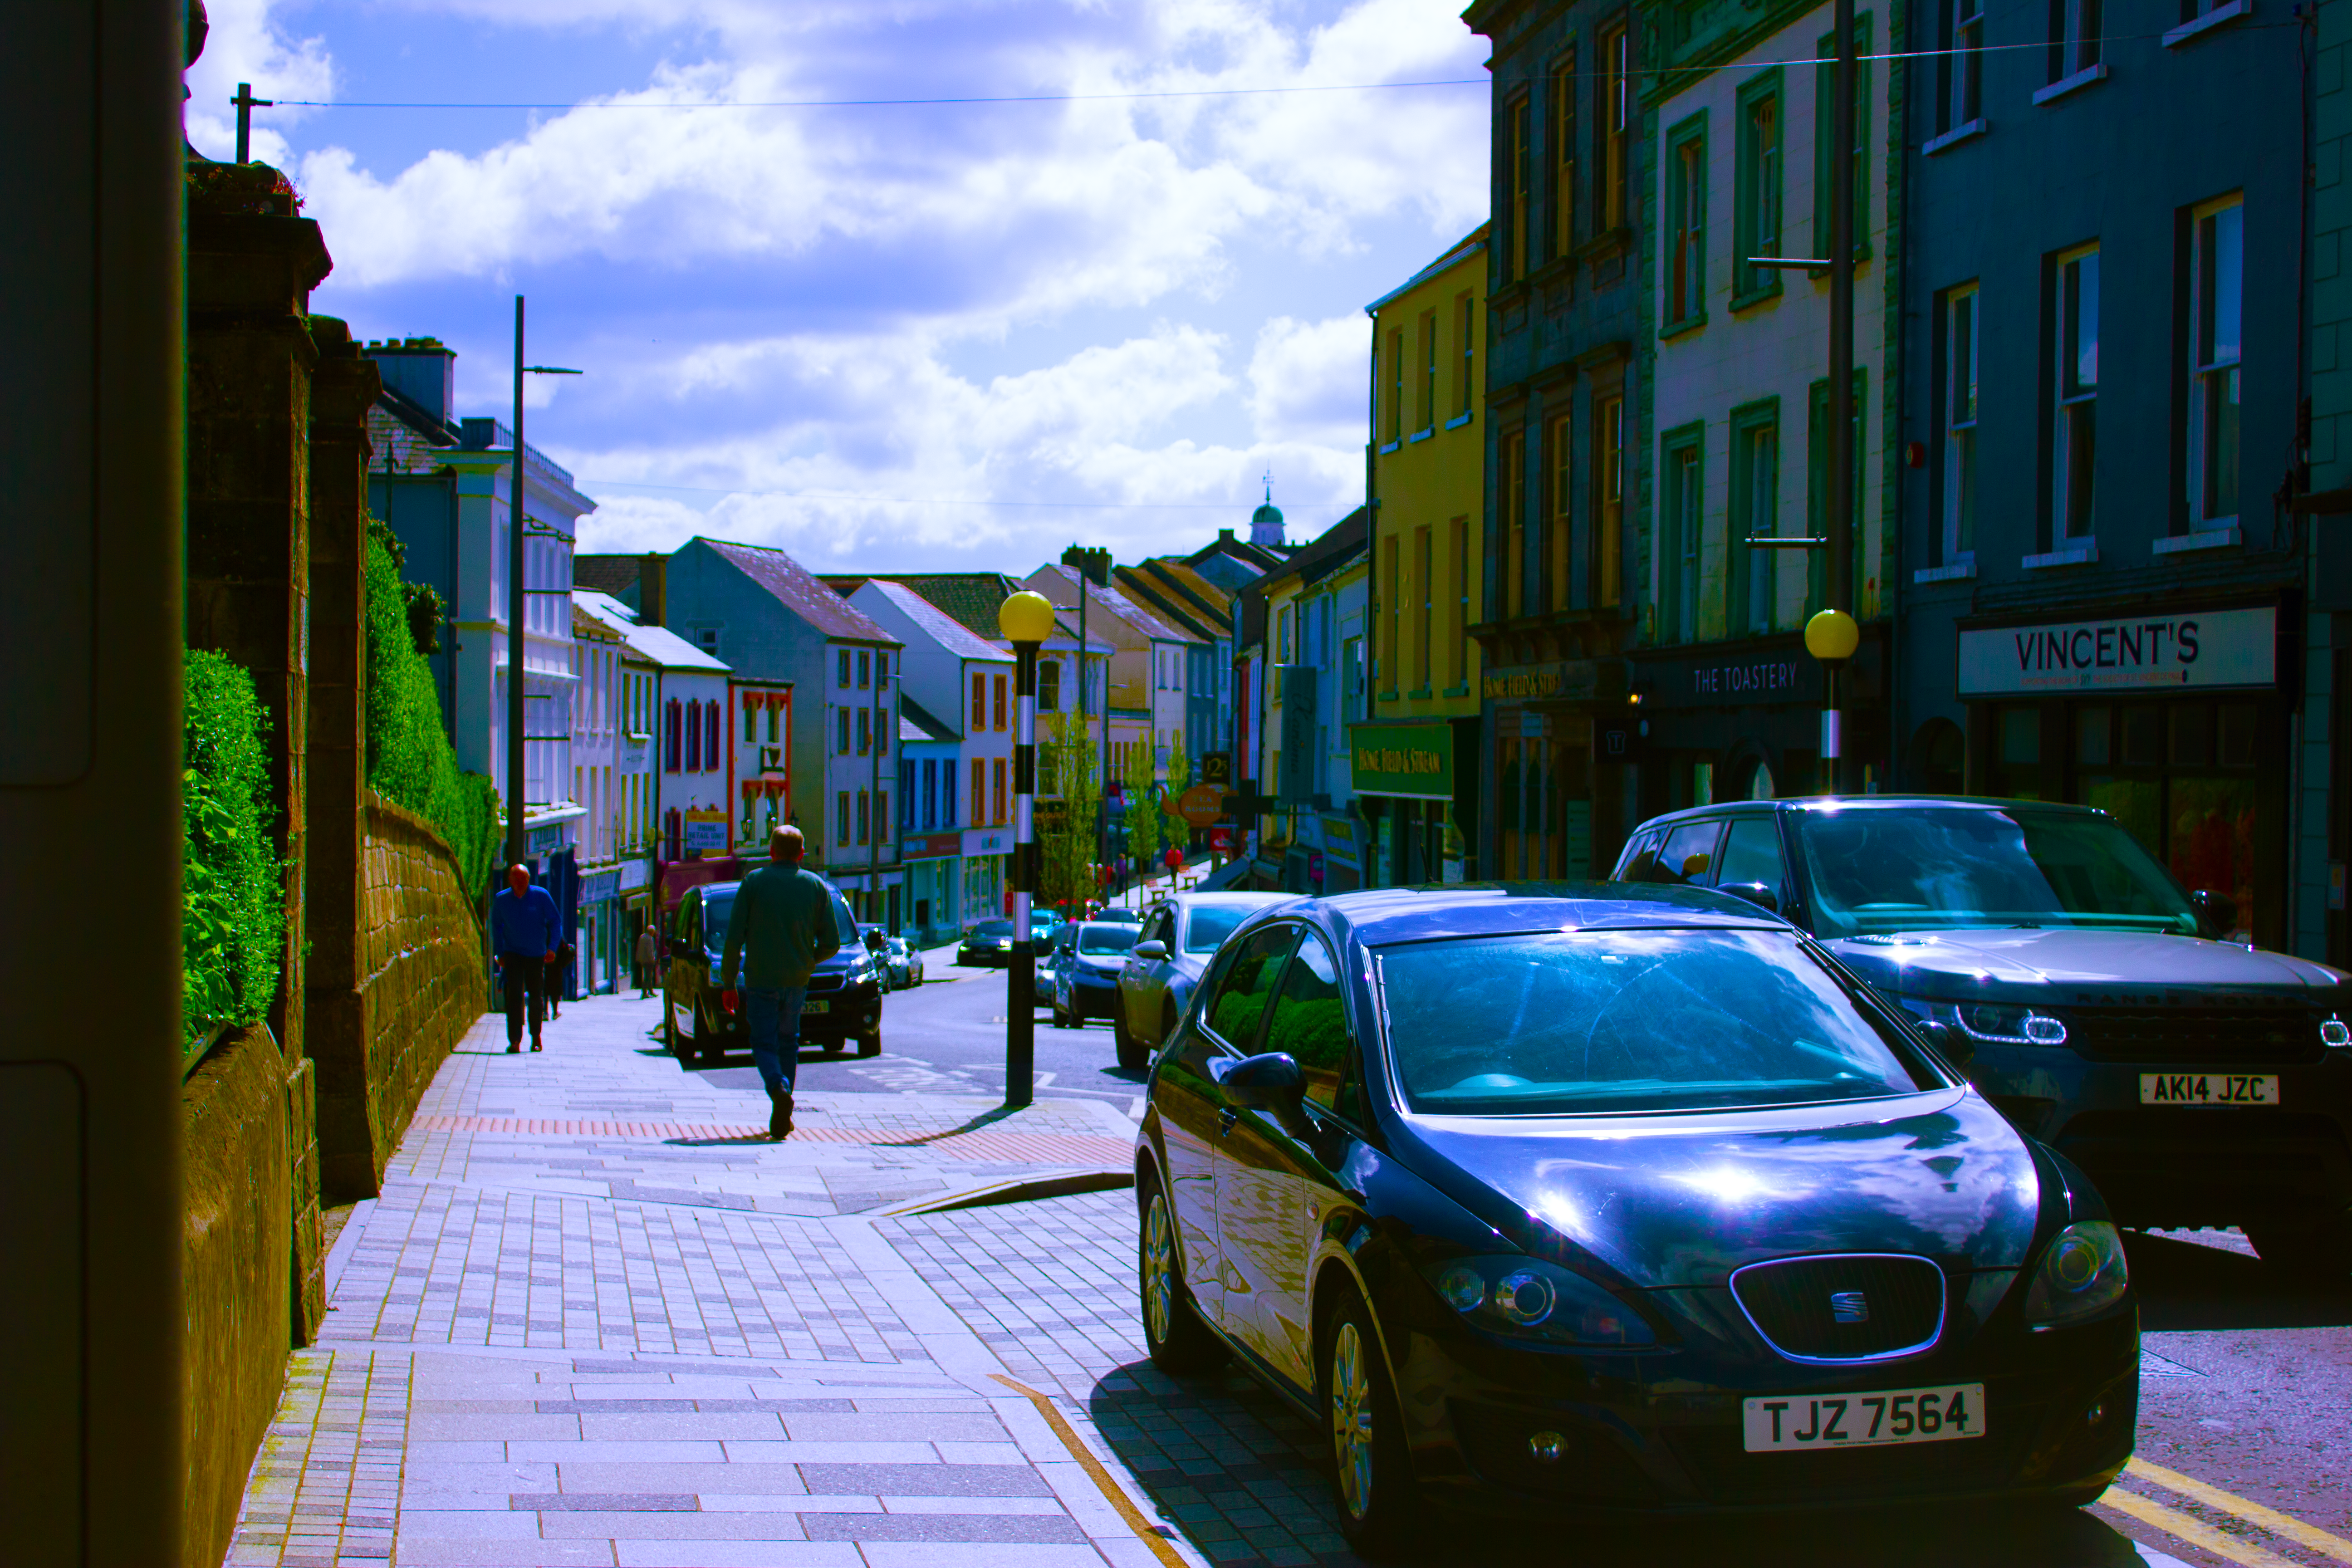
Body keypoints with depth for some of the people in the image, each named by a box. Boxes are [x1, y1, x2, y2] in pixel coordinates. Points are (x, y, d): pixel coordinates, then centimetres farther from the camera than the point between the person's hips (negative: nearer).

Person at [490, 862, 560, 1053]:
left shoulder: (541, 896, -7)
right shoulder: (501, 900, -3)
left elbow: (555, 921, 2)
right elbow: (496, 926, 11)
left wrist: (552, 948, -7)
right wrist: (499, 953, 5)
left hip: (536, 954, 0)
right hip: (512, 953, 0)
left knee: (536, 997, 5)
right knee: (514, 996, -13)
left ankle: (536, 1036, 26)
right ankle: (515, 1041, -13)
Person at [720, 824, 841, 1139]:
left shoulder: (754, 882, -3)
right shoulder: (817, 886, 3)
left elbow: (734, 939, -6)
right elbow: (831, 943, 2)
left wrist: (728, 983, 1)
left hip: (761, 979, -2)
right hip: (797, 980, 3)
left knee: (764, 1044, 5)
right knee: (788, 1041, 18)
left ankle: (779, 1090, -25)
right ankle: (782, 1118, 15)